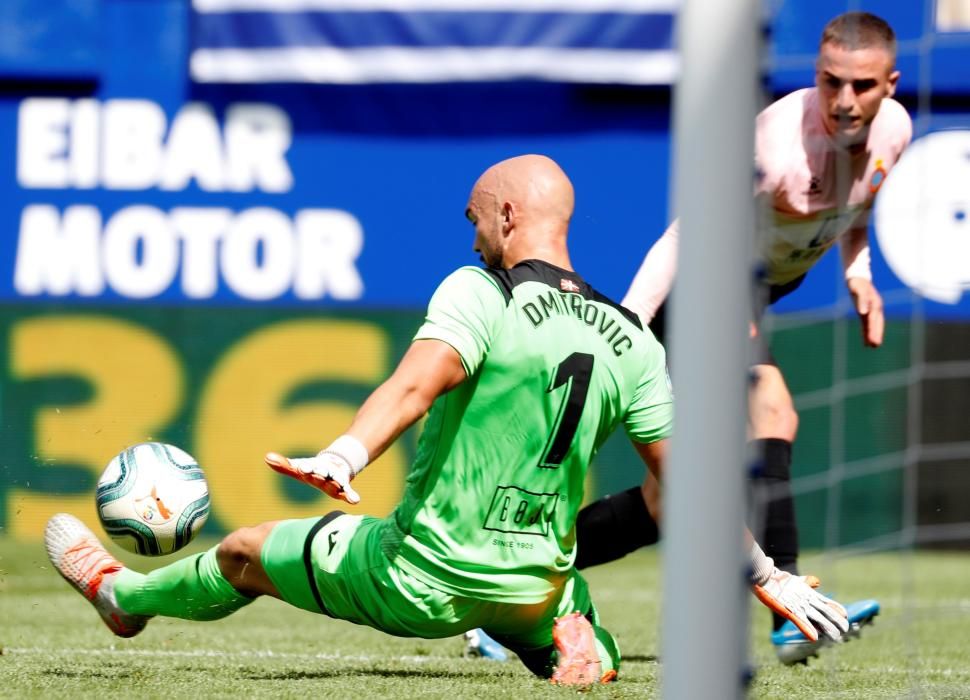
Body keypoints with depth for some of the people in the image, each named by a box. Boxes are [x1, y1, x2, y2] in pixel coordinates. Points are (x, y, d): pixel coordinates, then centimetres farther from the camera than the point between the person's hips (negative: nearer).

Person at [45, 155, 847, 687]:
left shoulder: (480, 292, -11)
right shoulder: (630, 340, 3)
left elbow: (417, 383, -30)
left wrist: (345, 453, -44)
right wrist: (771, 579, 5)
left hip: (422, 578, -3)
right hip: (535, 587, 3)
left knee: (245, 554, 22)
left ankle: (123, 593, 46)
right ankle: (572, 642, 10)